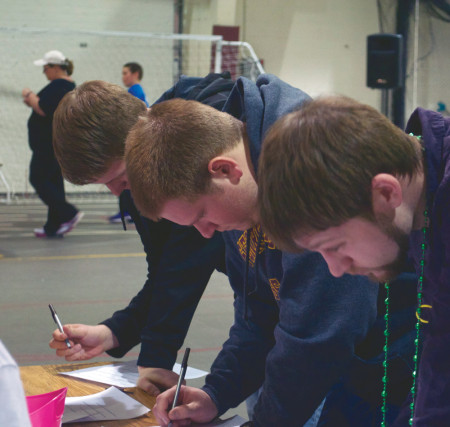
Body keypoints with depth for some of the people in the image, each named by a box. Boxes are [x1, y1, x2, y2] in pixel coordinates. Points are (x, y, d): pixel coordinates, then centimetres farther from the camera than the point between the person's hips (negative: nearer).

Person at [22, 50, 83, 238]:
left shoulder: (57, 86, -16)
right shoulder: (70, 85, 17)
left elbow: (43, 110, -24)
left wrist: (30, 95, -9)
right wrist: (34, 101, 13)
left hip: (50, 144, -10)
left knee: (38, 179, -5)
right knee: (53, 181, 11)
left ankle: (69, 214, -10)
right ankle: (54, 227, 12)